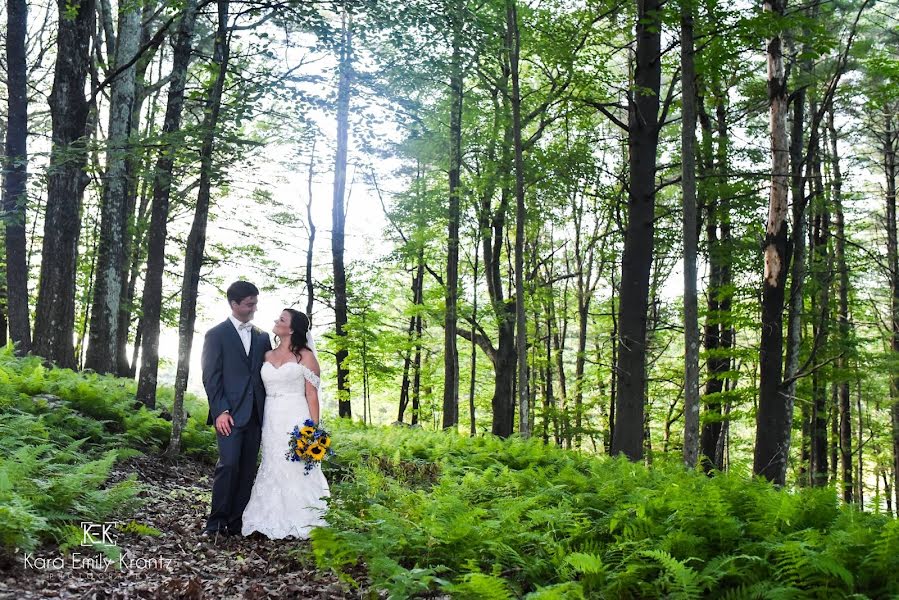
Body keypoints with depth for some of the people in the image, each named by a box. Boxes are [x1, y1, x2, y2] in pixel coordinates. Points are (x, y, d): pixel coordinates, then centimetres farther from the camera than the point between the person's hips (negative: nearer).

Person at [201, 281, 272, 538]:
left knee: (247, 469, 3)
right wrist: (220, 411, -14)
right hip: (230, 413, -5)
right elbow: (211, 377, -4)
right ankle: (216, 522, -5)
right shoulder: (216, 334, 2)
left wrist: (267, 411, 6)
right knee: (229, 464, -14)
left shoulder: (262, 337, 15)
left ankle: (236, 524, 8)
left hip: (255, 413, 5)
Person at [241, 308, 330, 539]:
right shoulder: (267, 356, 14)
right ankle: (275, 522, 10)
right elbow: (260, 390, 13)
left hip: (296, 419, -5)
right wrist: (259, 422, 2)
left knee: (297, 468, -5)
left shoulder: (306, 356, 0)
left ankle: (300, 523, 3)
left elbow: (312, 395, -4)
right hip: (271, 421, 5)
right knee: (272, 468, 4)